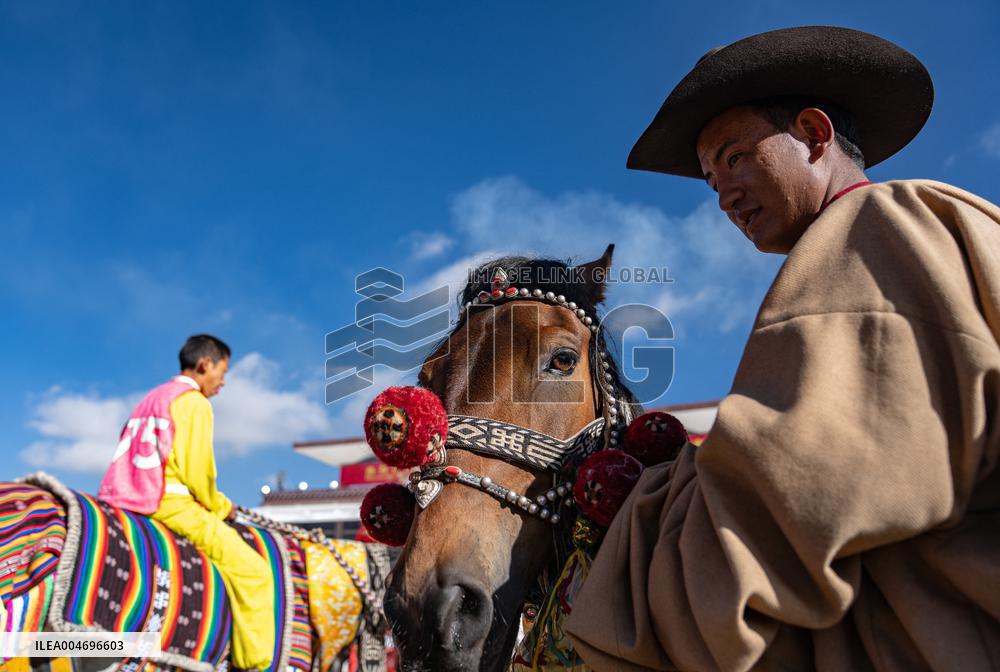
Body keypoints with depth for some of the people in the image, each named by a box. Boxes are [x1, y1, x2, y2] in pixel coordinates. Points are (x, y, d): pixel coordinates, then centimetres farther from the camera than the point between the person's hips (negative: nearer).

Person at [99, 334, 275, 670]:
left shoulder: (153, 397, 20)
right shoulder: (195, 402, -7)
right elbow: (197, 470, -15)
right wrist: (221, 507, 3)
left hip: (129, 497, 10)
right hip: (171, 503, -10)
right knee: (252, 570, -8)